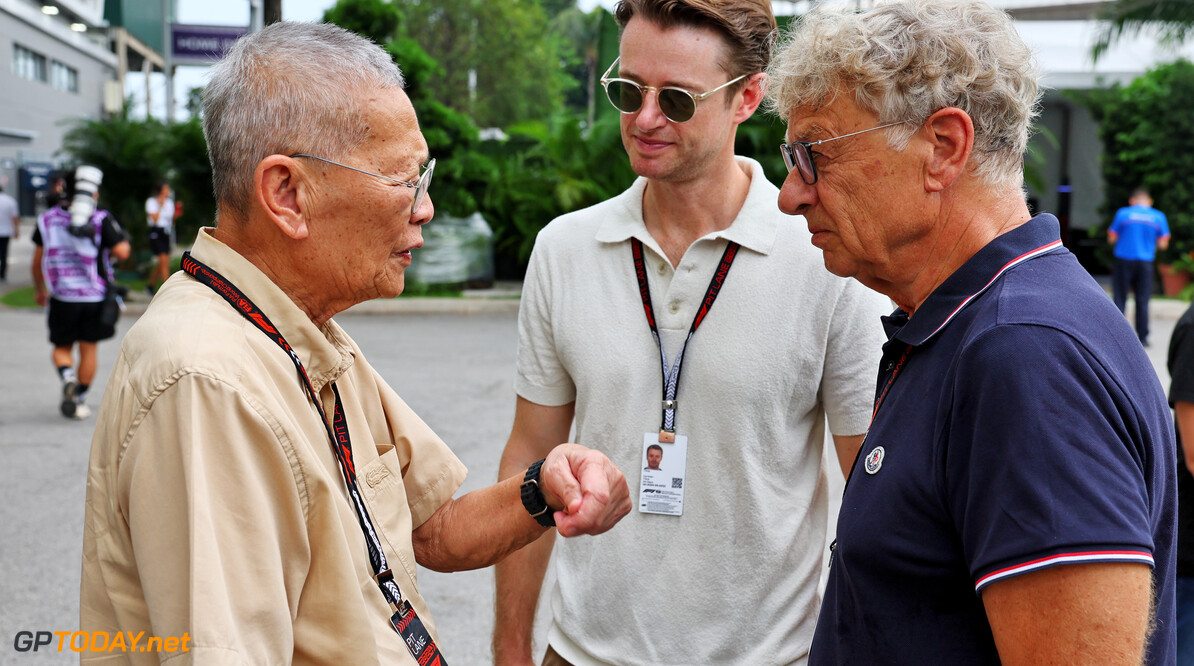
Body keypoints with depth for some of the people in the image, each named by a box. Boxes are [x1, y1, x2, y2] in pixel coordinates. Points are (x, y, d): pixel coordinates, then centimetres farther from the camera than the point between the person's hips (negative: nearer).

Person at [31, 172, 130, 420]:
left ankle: (67, 376, -15)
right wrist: (122, 239, 6)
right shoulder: (101, 219, -10)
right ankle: (81, 400, 13)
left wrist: (39, 289, 23)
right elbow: (122, 252, -17)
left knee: (62, 346, 15)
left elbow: (38, 259, 9)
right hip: (95, 297, -2)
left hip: (61, 297, 2)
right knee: (89, 348, 11)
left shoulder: (48, 218, 2)